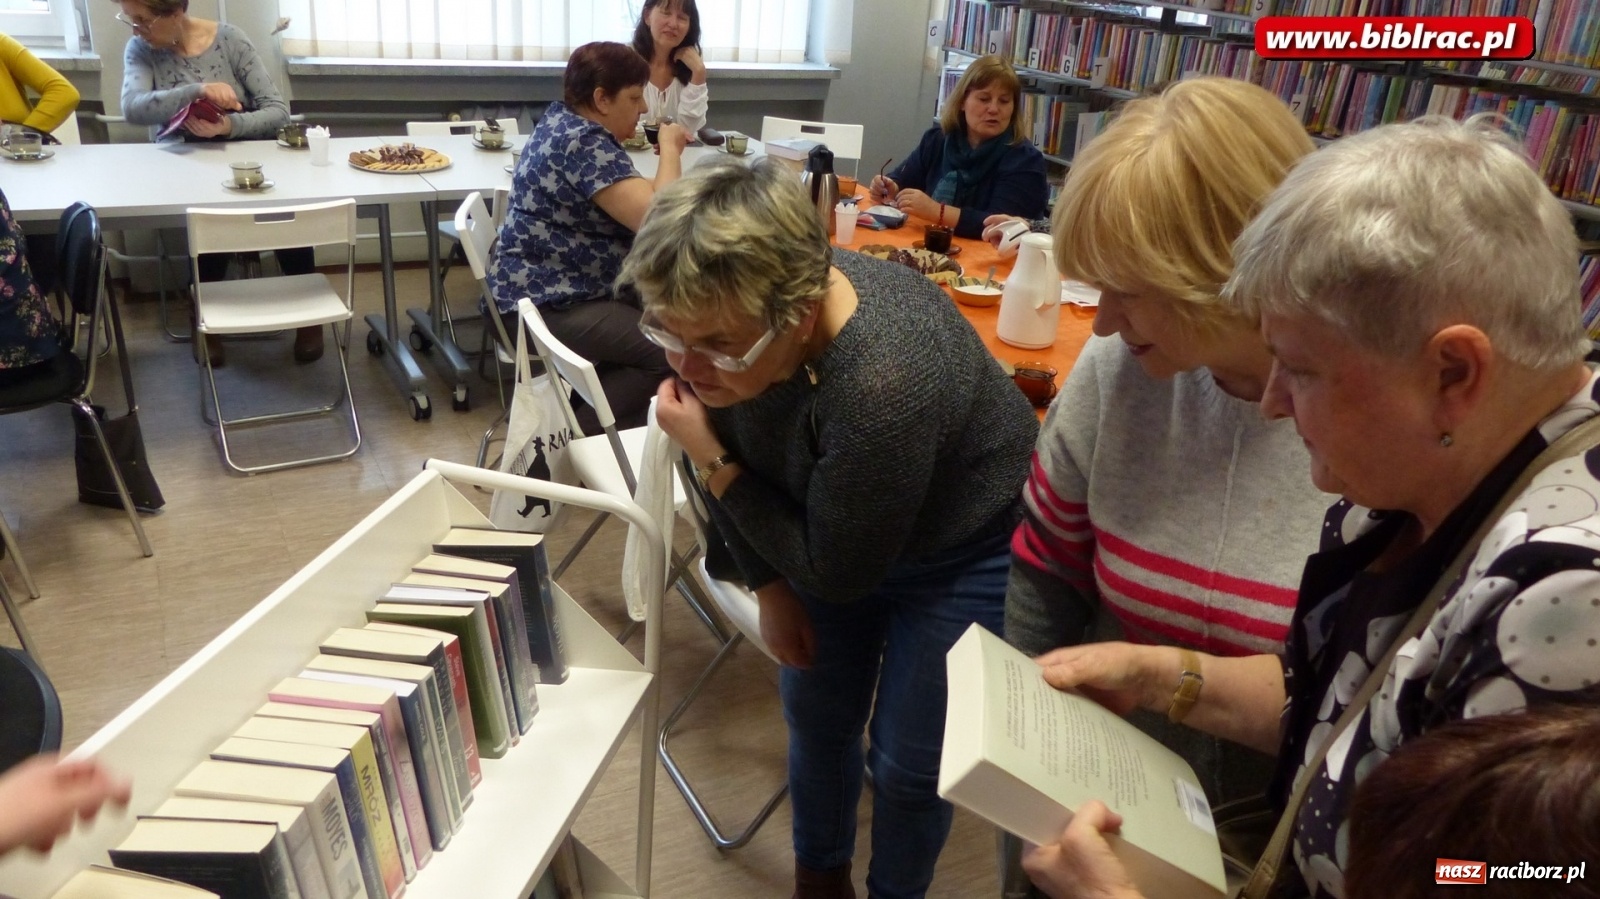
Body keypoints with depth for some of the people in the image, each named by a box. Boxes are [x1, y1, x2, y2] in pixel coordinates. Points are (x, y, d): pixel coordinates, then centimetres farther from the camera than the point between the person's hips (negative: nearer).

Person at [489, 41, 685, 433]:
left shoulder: (565, 121, 12)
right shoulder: (584, 142, -20)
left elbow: (634, 202, 22)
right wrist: (669, 147, -12)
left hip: (548, 288, 11)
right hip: (545, 305, -11)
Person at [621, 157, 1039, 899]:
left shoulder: (885, 383, -43)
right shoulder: (726, 323, -24)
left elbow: (840, 571, -27)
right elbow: (730, 458, -3)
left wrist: (709, 462, -28)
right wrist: (770, 588, 0)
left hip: (966, 554, -5)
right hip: (825, 531, 6)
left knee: (906, 760, 4)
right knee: (815, 713, 15)